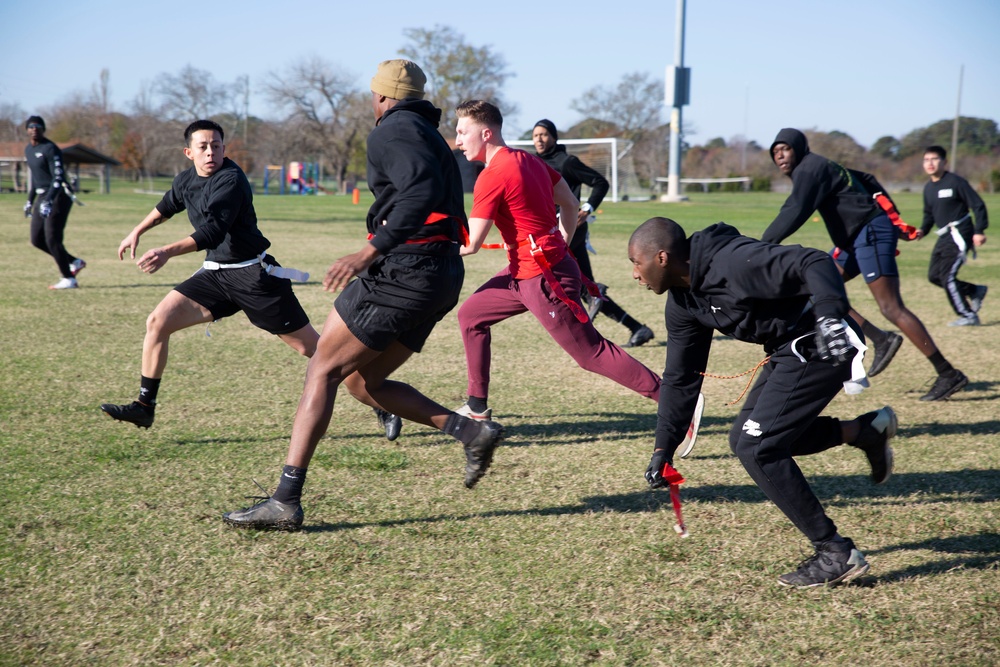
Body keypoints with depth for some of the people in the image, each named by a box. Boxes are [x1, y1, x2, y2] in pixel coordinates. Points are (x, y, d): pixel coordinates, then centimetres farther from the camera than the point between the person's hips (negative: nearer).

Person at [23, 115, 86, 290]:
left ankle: (69, 279, -2)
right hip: (42, 197, 9)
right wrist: (30, 201, 23)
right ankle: (74, 262, 19)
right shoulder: (28, 150, 13)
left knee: (52, 239, -12)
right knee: (37, 240, 6)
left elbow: (58, 177, -20)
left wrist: (48, 201, -29)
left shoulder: (50, 149, -13)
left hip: (58, 196, -9)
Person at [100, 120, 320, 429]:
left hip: (253, 275, -7)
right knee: (157, 322, -4)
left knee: (310, 346, -5)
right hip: (215, 274, 7)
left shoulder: (231, 179, -18)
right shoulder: (185, 180, 5)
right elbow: (167, 206, 30)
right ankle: (145, 406, 7)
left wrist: (168, 252, -41)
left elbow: (213, 231, -30)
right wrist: (137, 232, 36)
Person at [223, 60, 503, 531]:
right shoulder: (431, 137, 24)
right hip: (441, 276, 9)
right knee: (361, 380, 14)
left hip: (404, 270, -9)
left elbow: (423, 191, -24)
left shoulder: (392, 131, -6)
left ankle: (285, 501, -7)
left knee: (322, 371, -5)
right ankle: (471, 431, 6)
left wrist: (369, 253, -26)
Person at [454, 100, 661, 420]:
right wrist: (559, 246, 24)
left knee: (592, 353, -4)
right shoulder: (528, 160, 10)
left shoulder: (492, 176, -17)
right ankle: (476, 407, 22)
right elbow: (571, 204, 17)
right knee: (470, 315, 16)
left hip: (544, 279, -10)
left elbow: (471, 244, -17)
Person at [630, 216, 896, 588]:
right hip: (788, 351, 10)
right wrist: (663, 450, 12)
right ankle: (863, 432, 17)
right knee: (745, 440, 13)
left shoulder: (732, 262, -24)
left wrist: (830, 314, -48)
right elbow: (680, 379, 13)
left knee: (757, 449, -12)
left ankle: (836, 555, -3)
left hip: (822, 345, -10)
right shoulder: (682, 304, 5)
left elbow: (813, 263, -31)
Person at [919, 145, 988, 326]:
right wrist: (923, 230, 3)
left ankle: (968, 316, 0)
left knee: (947, 276, -13)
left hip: (959, 235, -8)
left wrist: (979, 231, -17)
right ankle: (975, 291, 24)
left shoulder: (956, 182, -12)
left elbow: (978, 205, -11)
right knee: (934, 275, 7)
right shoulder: (928, 188, 10)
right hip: (944, 237, 8)